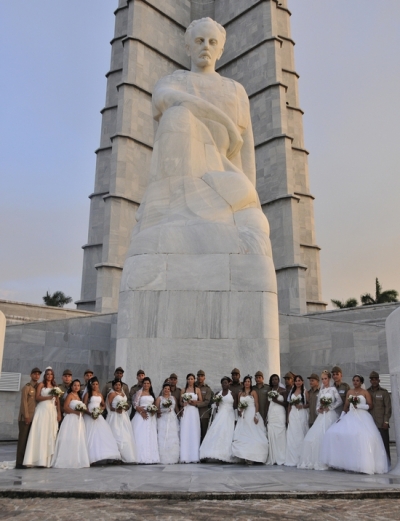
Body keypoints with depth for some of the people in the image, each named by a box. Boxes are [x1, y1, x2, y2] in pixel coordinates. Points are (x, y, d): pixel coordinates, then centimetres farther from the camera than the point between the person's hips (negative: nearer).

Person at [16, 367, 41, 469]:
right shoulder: (27, 387, -3)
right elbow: (24, 402, -9)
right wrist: (26, 416, -14)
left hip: (33, 417, 6)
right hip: (25, 417, -6)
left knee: (29, 440, 7)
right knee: (22, 439, -4)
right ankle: (19, 463, -2)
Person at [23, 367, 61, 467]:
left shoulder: (55, 386, 16)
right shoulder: (41, 385, 5)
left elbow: (58, 401, 13)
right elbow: (37, 398, -5)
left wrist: (59, 413, 4)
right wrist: (49, 397, -16)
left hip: (52, 411, 4)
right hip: (42, 410, -4)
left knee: (51, 434, 0)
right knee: (40, 434, -10)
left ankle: (48, 459, 1)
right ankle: (39, 459, -12)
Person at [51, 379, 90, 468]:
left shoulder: (78, 396, 19)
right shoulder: (70, 395, -2)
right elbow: (65, 408, -11)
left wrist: (82, 411, 0)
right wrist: (75, 411, -21)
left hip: (79, 420, 8)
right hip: (71, 419, -8)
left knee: (79, 440, 5)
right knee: (70, 440, -9)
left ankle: (77, 461, 7)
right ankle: (67, 461, -5)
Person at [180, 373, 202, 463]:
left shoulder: (197, 390, 8)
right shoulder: (183, 390, 10)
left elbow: (201, 401, 7)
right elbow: (180, 402, 13)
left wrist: (195, 402, -10)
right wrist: (183, 404, -8)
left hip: (194, 412, -1)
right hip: (185, 412, 1)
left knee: (194, 433, -3)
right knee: (185, 433, -5)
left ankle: (194, 457, 1)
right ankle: (185, 457, -4)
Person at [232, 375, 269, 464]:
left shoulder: (253, 392, 1)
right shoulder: (240, 394, 13)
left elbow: (257, 405, -4)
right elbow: (238, 405, 18)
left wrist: (256, 416, -13)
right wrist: (239, 409, -4)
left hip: (252, 415, -4)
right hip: (243, 416, 4)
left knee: (253, 435, -7)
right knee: (243, 435, -2)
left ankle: (252, 456, -3)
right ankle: (245, 455, 2)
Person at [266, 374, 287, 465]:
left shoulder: (283, 390, 1)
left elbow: (286, 404, -1)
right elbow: (268, 404, 14)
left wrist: (277, 400, -14)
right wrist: (266, 417, 9)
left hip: (280, 414, -4)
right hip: (271, 415, 4)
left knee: (280, 435, -6)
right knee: (271, 436, -2)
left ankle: (281, 459, 1)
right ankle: (273, 459, 3)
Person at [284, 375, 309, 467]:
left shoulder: (305, 392, 3)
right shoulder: (292, 392, 14)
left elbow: (309, 404, 1)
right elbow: (289, 405, 14)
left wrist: (302, 406, -15)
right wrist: (288, 416, 7)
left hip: (302, 415, -4)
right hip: (293, 415, 4)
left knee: (300, 435, -5)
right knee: (292, 436, -1)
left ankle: (301, 459, 3)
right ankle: (292, 459, 4)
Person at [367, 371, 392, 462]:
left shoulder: (384, 392, 5)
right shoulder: (367, 392, 11)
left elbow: (388, 407, 1)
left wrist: (386, 421, -5)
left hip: (381, 424, -2)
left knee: (384, 444, -1)